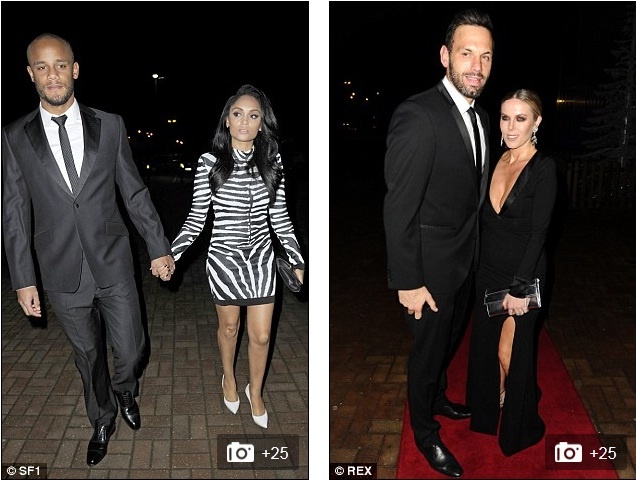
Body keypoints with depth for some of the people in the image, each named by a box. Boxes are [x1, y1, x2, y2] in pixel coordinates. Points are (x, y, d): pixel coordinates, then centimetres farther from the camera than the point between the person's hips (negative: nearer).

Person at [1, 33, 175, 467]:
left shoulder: (110, 125, -3)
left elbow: (136, 194, 1)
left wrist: (159, 248, 2)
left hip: (114, 266, 0)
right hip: (62, 274, 0)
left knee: (131, 352, 7)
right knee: (88, 356, 16)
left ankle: (126, 392, 43)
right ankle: (103, 420, 41)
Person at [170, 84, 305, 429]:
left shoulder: (271, 162, -2)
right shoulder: (209, 162, -8)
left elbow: (279, 216, 5)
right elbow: (197, 216, -3)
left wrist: (297, 259, 5)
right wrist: (171, 254, -12)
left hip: (261, 257, 2)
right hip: (223, 257, -1)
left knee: (261, 335, 8)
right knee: (229, 326, 18)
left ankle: (255, 391, 34)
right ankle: (229, 379, 47)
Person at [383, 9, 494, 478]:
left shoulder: (478, 114, 2)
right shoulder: (417, 115, -26)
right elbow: (398, 209, -24)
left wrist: (477, 250, 12)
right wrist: (408, 282, -21)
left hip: (467, 258, 8)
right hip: (432, 263, -8)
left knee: (451, 337, 26)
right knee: (429, 347, 11)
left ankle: (437, 397, 52)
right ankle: (425, 431, 35)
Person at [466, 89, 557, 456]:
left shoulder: (544, 168, -15)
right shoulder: (497, 162, 3)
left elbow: (539, 232, -17)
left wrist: (518, 287, -18)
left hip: (523, 275, -6)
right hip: (489, 273, 6)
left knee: (511, 353, 6)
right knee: (485, 346, 16)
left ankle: (519, 428, 30)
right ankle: (489, 414, 39)